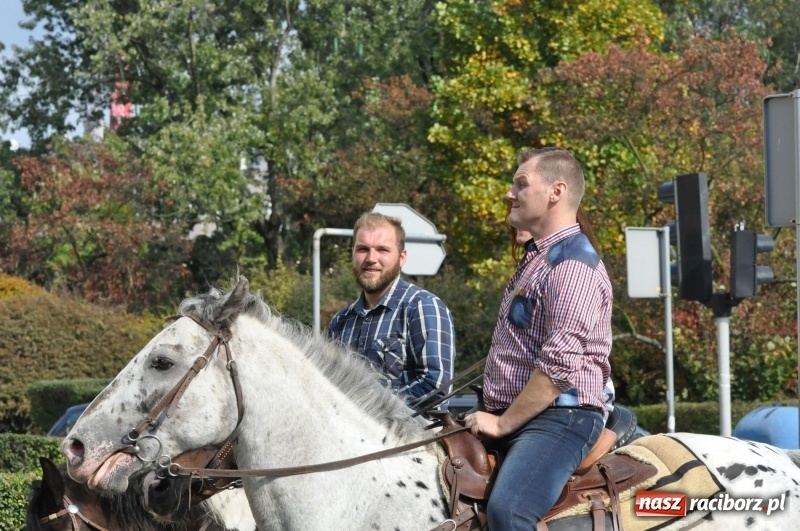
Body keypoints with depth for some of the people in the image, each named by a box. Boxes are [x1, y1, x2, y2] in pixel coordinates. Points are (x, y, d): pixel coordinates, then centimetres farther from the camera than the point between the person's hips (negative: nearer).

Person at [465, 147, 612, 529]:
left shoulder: (573, 264, -13)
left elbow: (559, 365, -22)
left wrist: (502, 423, -17)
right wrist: (495, 418, 16)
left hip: (558, 418, -11)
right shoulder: (537, 258, 21)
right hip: (515, 417, 11)